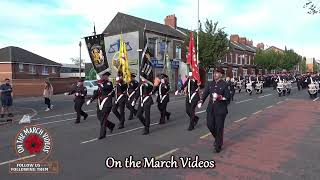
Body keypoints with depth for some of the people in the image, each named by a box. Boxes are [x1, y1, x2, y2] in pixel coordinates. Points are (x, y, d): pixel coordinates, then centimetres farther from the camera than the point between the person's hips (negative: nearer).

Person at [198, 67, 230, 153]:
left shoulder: (224, 84, -5)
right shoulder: (210, 84, 7)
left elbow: (228, 96, -6)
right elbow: (205, 94, 0)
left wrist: (220, 97, -24)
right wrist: (201, 101, -17)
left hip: (220, 109, -4)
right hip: (211, 108, 4)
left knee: (219, 127, 3)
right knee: (210, 125, 7)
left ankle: (218, 146, 19)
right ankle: (217, 138, 37)